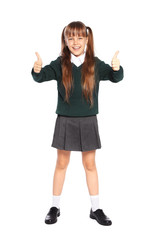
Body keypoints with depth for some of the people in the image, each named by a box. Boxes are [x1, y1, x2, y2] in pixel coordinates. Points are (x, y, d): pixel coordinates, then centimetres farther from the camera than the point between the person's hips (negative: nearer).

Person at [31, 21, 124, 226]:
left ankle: (95, 209, 23)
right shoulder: (60, 64, -4)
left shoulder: (95, 64, -4)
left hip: (88, 121, 0)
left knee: (90, 164, 10)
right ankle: (55, 207, 25)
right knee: (61, 164, 10)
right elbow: (42, 76, -15)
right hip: (65, 120, 0)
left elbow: (115, 77, -14)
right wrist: (37, 70, -39)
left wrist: (117, 68, -36)